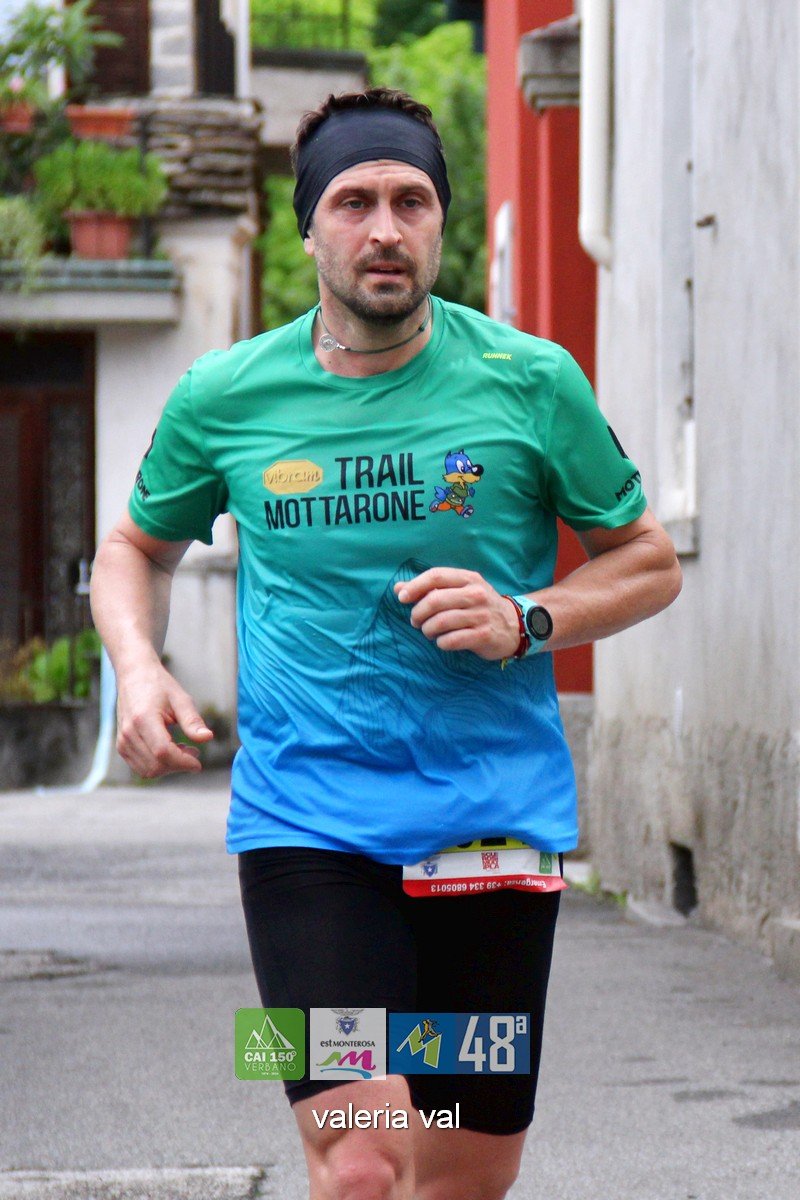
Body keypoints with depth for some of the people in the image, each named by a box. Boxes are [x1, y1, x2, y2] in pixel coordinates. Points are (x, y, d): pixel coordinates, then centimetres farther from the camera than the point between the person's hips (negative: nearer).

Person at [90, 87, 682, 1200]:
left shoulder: (532, 380, 0)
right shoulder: (225, 396, 3)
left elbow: (648, 560, 11)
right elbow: (137, 547, 21)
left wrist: (526, 621, -8)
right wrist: (138, 668, 1)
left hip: (499, 811, 1)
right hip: (306, 822, -1)